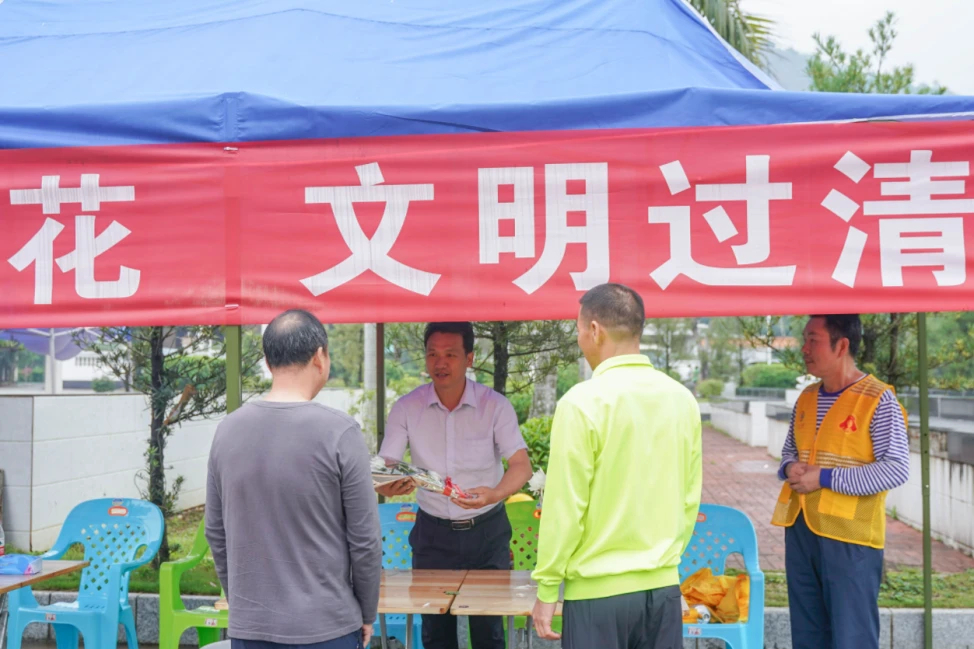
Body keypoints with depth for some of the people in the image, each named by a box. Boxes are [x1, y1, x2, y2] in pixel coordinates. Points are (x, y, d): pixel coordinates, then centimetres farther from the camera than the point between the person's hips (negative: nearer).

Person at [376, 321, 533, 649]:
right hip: (432, 532, 1)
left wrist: (495, 494, -38)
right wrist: (387, 486, -33)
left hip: (486, 529, -1)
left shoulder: (495, 405, -10)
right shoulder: (406, 408, -7)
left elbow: (521, 465, -16)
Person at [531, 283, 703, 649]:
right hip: (664, 587, 5)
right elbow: (689, 499, 8)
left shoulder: (583, 402, -14)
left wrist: (546, 588, -3)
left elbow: (565, 507, -12)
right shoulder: (682, 399, 2)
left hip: (599, 590, -5)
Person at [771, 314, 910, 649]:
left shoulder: (878, 399, -11)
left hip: (850, 536, -7)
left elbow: (896, 469, -17)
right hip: (800, 530, 7)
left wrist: (825, 478, -19)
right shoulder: (807, 398, 10)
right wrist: (789, 468, -1)